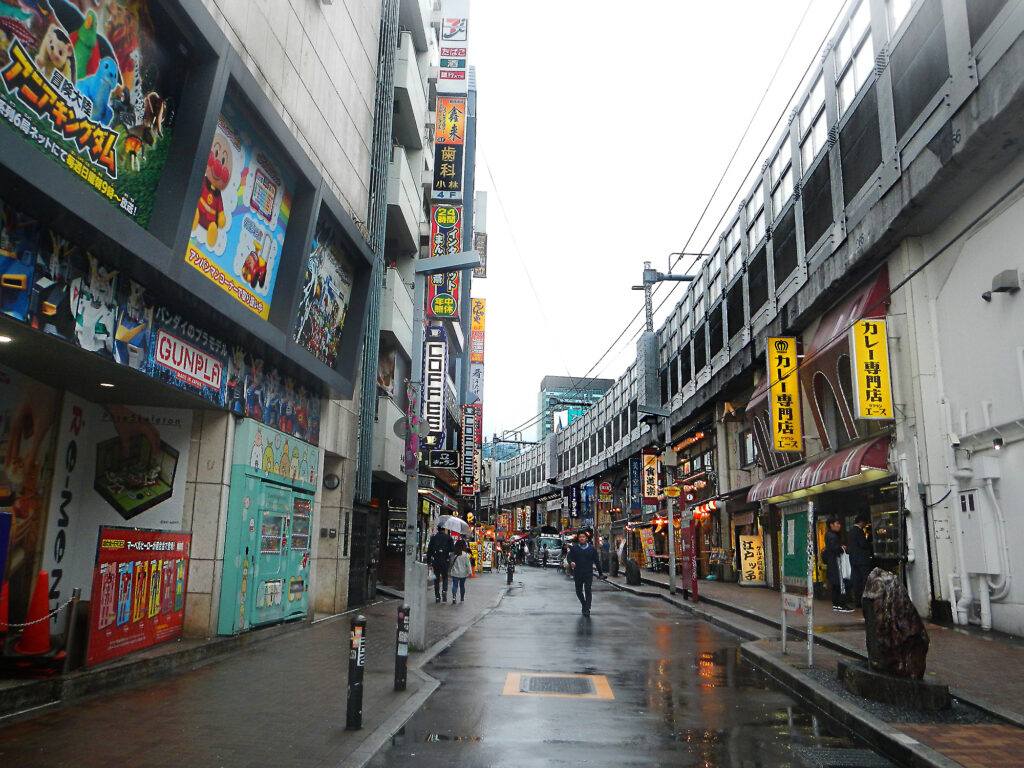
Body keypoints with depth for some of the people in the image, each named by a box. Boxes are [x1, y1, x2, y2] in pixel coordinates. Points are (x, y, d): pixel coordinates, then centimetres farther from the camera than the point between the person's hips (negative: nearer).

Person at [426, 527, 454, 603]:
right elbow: (452, 549, -6)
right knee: (445, 577, 13)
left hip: (435, 561, 1)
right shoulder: (448, 537, -2)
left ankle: (437, 597, 9)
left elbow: (429, 550, 3)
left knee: (436, 579, 9)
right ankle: (444, 590, -13)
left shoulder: (433, 538, 2)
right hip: (445, 561, -1)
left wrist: (428, 561, 7)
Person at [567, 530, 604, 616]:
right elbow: (570, 557, -2)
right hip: (577, 574, 1)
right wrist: (571, 562, -27)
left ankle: (587, 609, -3)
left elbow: (597, 561, 8)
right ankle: (584, 605, 33)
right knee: (578, 591, 10)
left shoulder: (592, 548, 4)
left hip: (588, 574, -1)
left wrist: (600, 573, 10)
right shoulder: (574, 548, 2)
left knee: (588, 591, -8)